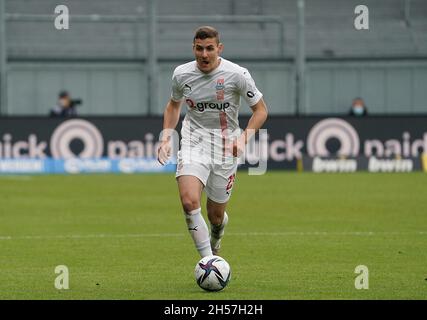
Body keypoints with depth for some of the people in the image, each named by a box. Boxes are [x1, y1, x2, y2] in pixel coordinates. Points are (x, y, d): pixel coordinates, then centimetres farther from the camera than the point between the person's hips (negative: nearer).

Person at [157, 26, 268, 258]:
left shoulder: (237, 74, -11)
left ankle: (216, 237, 47)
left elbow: (260, 110, -1)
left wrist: (244, 138, -16)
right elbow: (173, 105, 18)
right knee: (189, 201, -25)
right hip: (193, 143, 1)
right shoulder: (181, 74, -3)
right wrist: (166, 138, 5)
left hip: (226, 147, -1)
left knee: (215, 215, 8)